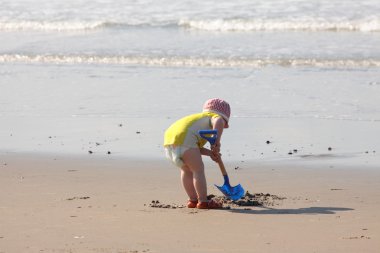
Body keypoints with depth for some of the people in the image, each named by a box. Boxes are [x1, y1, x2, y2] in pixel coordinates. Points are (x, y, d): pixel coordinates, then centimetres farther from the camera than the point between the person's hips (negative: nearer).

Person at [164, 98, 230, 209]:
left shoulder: (199, 118, 37)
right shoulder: (214, 117, 14)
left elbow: (196, 147, 24)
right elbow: (218, 121, -14)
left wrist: (210, 153, 12)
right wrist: (217, 141, -14)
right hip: (183, 138, -9)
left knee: (186, 170, 24)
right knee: (198, 169, 1)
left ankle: (193, 200, 31)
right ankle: (203, 201, 2)